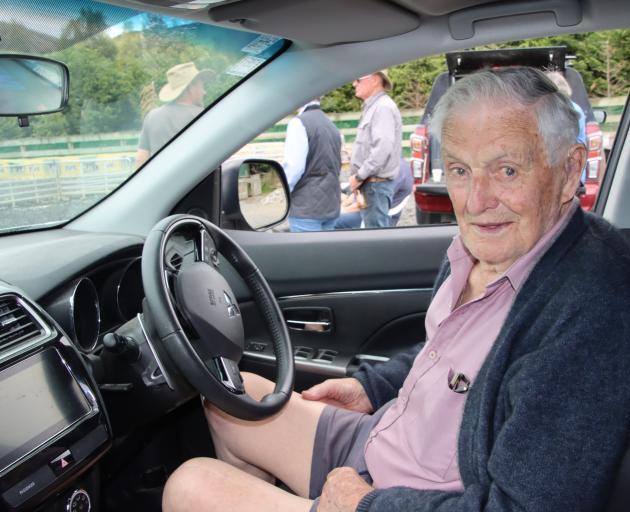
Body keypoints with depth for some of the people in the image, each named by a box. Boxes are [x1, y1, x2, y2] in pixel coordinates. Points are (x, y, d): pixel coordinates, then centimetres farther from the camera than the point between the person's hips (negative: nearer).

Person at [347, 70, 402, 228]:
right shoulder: (372, 107, 19)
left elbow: (383, 148, -24)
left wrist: (359, 176, -18)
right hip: (370, 183, 10)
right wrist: (360, 175, 14)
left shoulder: (383, 107, -12)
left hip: (375, 184, -10)